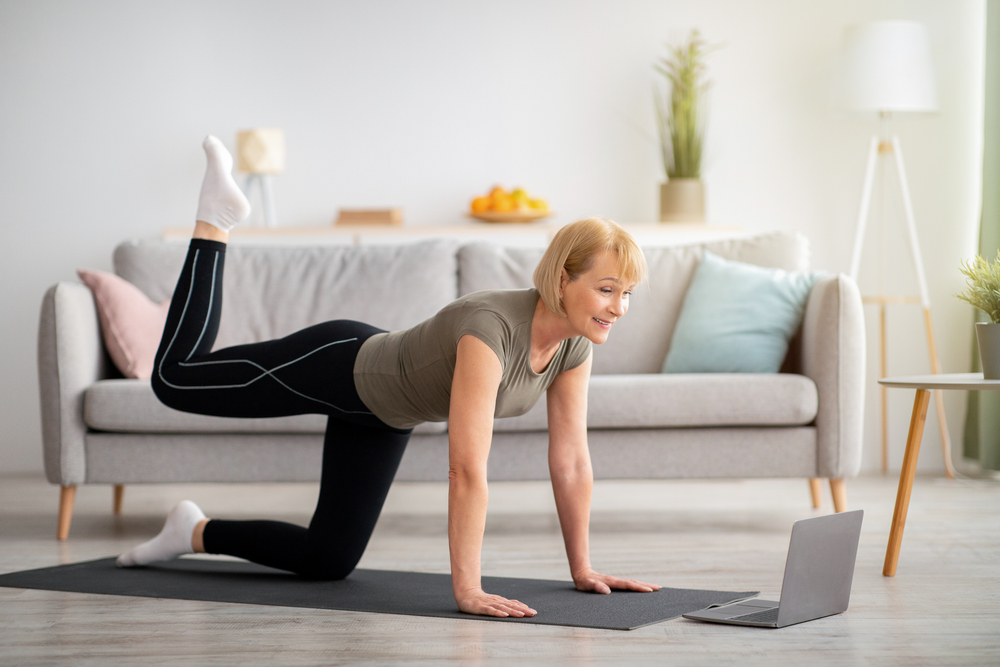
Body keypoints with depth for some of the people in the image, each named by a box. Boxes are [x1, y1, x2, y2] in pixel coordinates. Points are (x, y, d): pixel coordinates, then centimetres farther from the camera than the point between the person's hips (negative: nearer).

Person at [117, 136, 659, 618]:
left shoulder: (575, 344, -18)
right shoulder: (491, 327, -41)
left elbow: (571, 461, -9)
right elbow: (467, 471, -43)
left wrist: (582, 569, -8)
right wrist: (467, 589, -43)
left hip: (382, 412, 7)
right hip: (339, 366, -7)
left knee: (329, 562, 11)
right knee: (174, 378, 9)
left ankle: (196, 533, 33)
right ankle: (216, 218, 26)